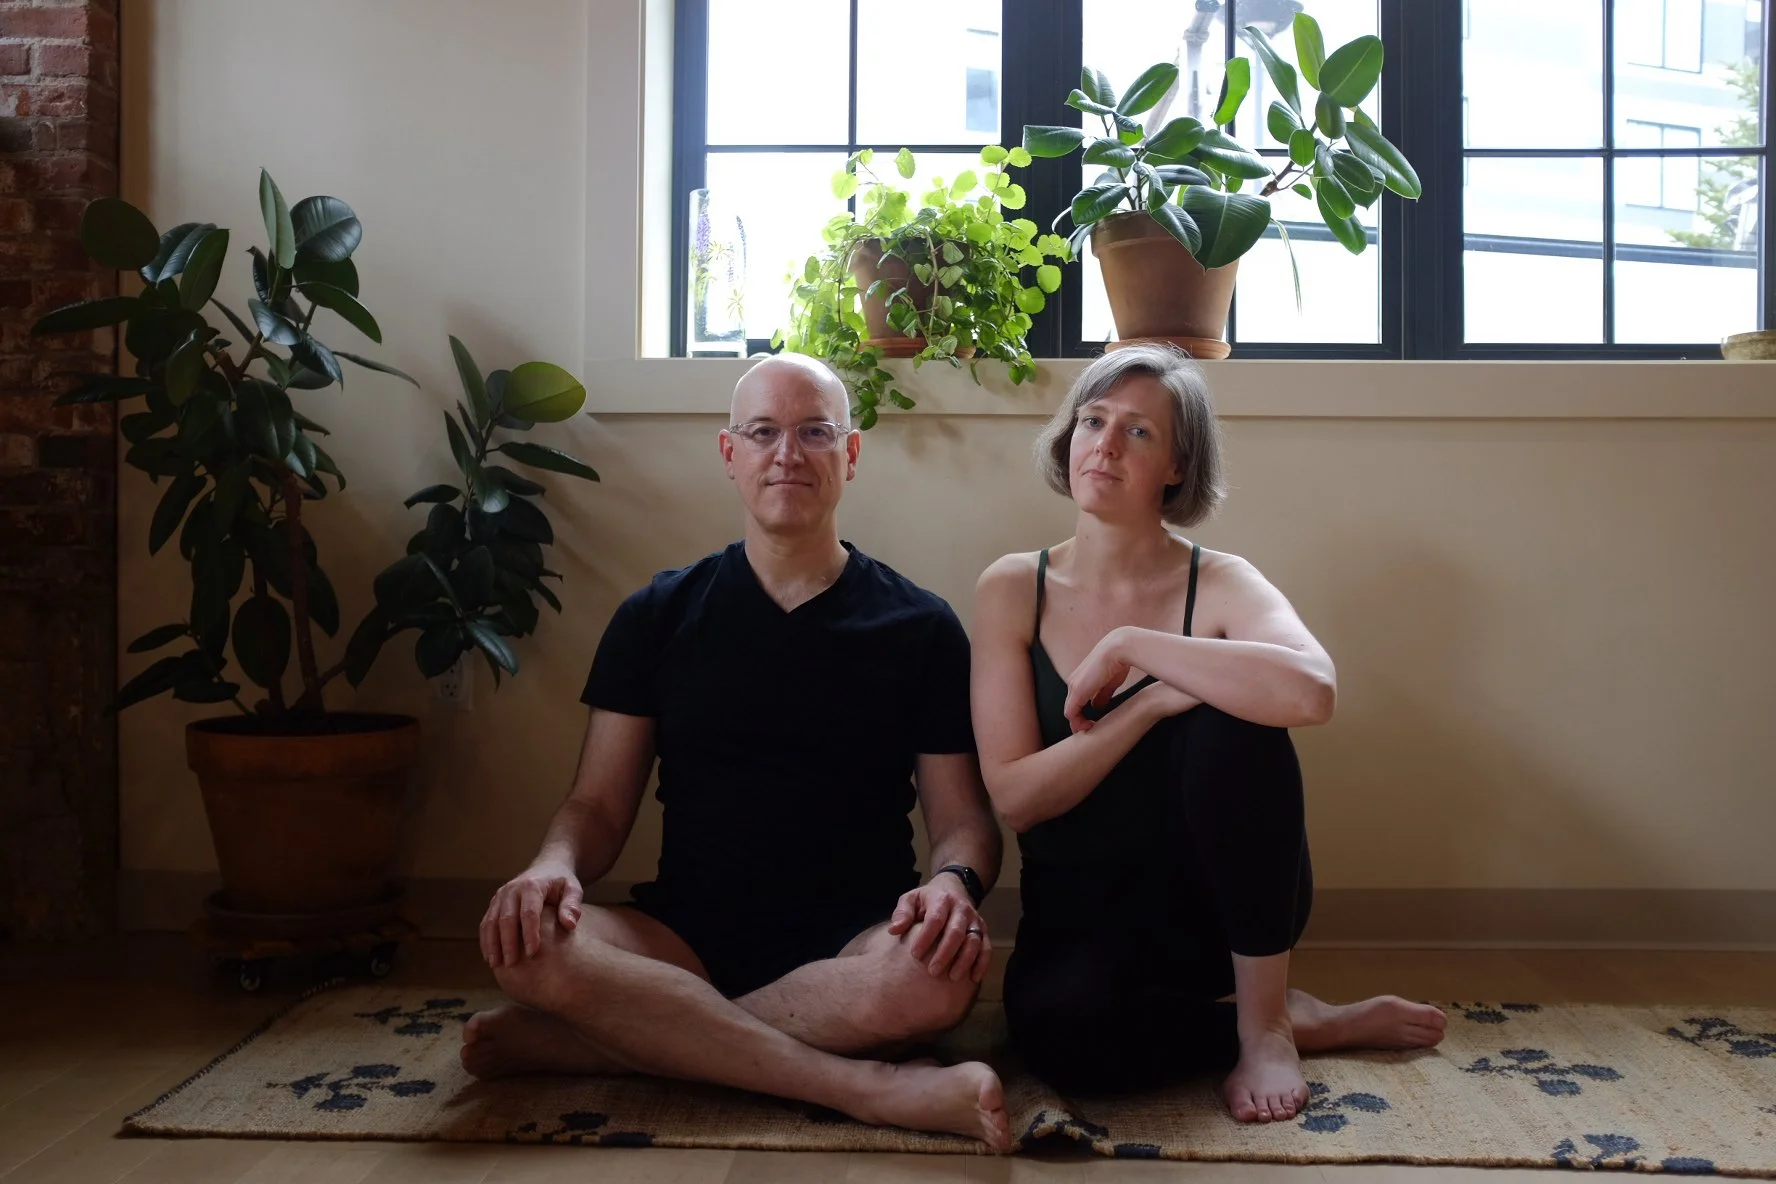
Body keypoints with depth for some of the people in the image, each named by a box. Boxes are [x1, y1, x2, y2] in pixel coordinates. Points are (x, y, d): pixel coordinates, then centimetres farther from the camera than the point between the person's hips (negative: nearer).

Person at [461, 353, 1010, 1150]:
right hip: (687, 936, 1)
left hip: (853, 949, -1)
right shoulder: (657, 616, 8)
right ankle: (870, 1087, -29)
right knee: (528, 943, -29)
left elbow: (963, 819, 4)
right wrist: (554, 866, -18)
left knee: (937, 974, -35)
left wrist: (955, 883, -20)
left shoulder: (920, 627, 5)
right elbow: (599, 805, 6)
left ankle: (603, 1038, -24)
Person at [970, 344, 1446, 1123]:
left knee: (1229, 722, -30)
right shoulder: (1013, 590, -3)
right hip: (1079, 917, 1)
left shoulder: (1220, 585, -8)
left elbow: (1313, 691, -33)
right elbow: (1014, 797, -11)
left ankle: (1264, 1022, -14)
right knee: (1060, 1032, -34)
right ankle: (1310, 1023, -6)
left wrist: (1130, 645, -26)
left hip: (1214, 904, -1)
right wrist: (1150, 702, -22)